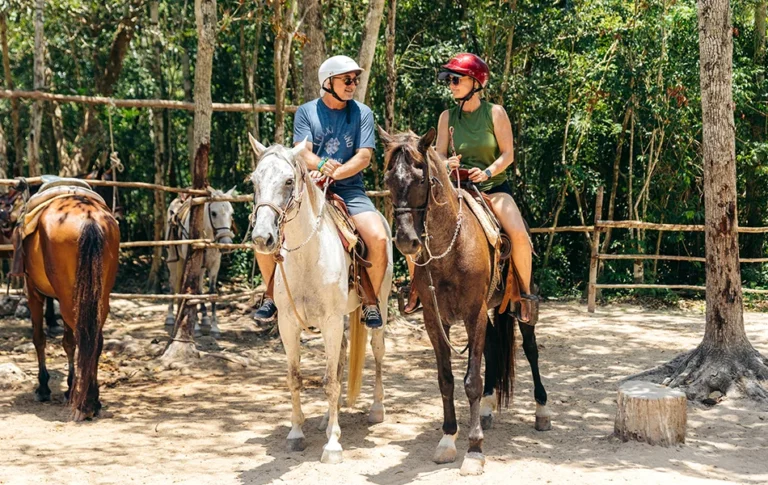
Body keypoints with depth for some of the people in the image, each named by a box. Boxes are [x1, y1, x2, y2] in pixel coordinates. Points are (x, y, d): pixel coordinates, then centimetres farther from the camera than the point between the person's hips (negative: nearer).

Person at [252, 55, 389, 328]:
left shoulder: (362, 113, 6)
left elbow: (364, 157, -4)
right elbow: (302, 152, -7)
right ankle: (273, 294, 5)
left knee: (378, 238, -26)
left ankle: (371, 301, -3)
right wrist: (321, 165, -29)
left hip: (348, 189, 0)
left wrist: (336, 172, -21)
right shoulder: (306, 112, 5)